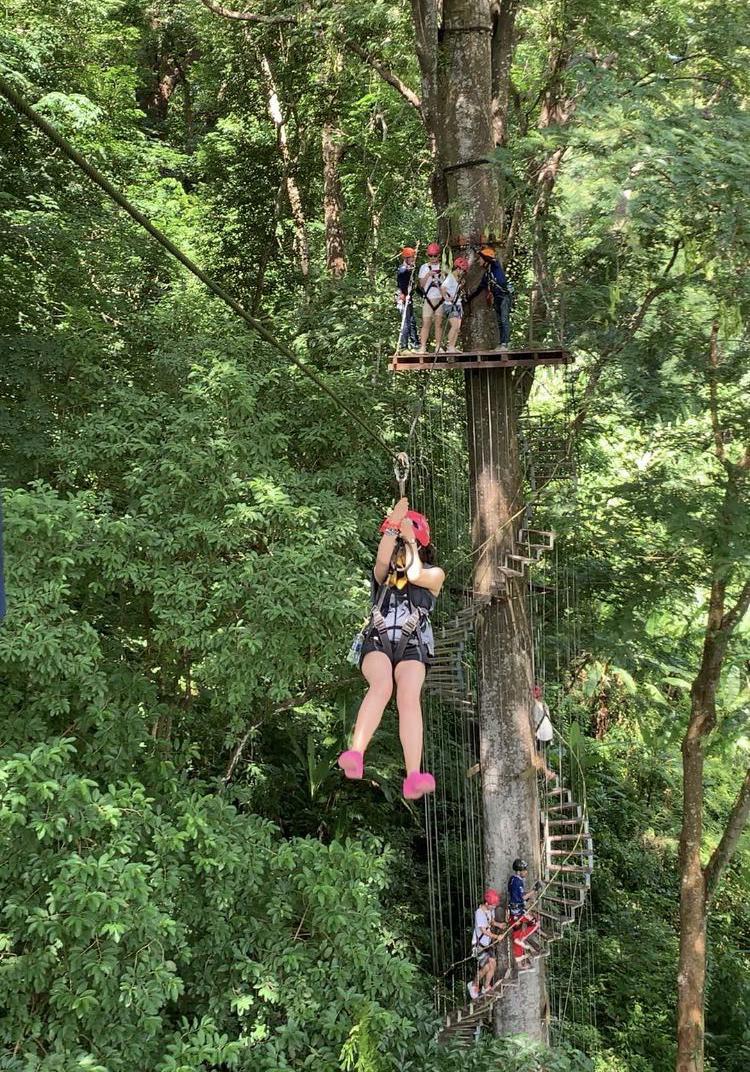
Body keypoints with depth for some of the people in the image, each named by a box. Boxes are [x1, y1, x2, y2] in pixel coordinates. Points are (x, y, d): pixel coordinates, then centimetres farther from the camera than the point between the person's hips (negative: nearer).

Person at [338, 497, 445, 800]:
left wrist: (409, 537, 5)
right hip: (377, 641, 1)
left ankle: (413, 777, -43)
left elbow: (414, 575, -4)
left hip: (412, 646, 0)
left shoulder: (434, 574, 18)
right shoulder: (383, 573, 21)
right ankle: (355, 755, -48)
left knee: (409, 697, -29)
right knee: (382, 685, -34)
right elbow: (383, 560, -4)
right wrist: (393, 524, -6)